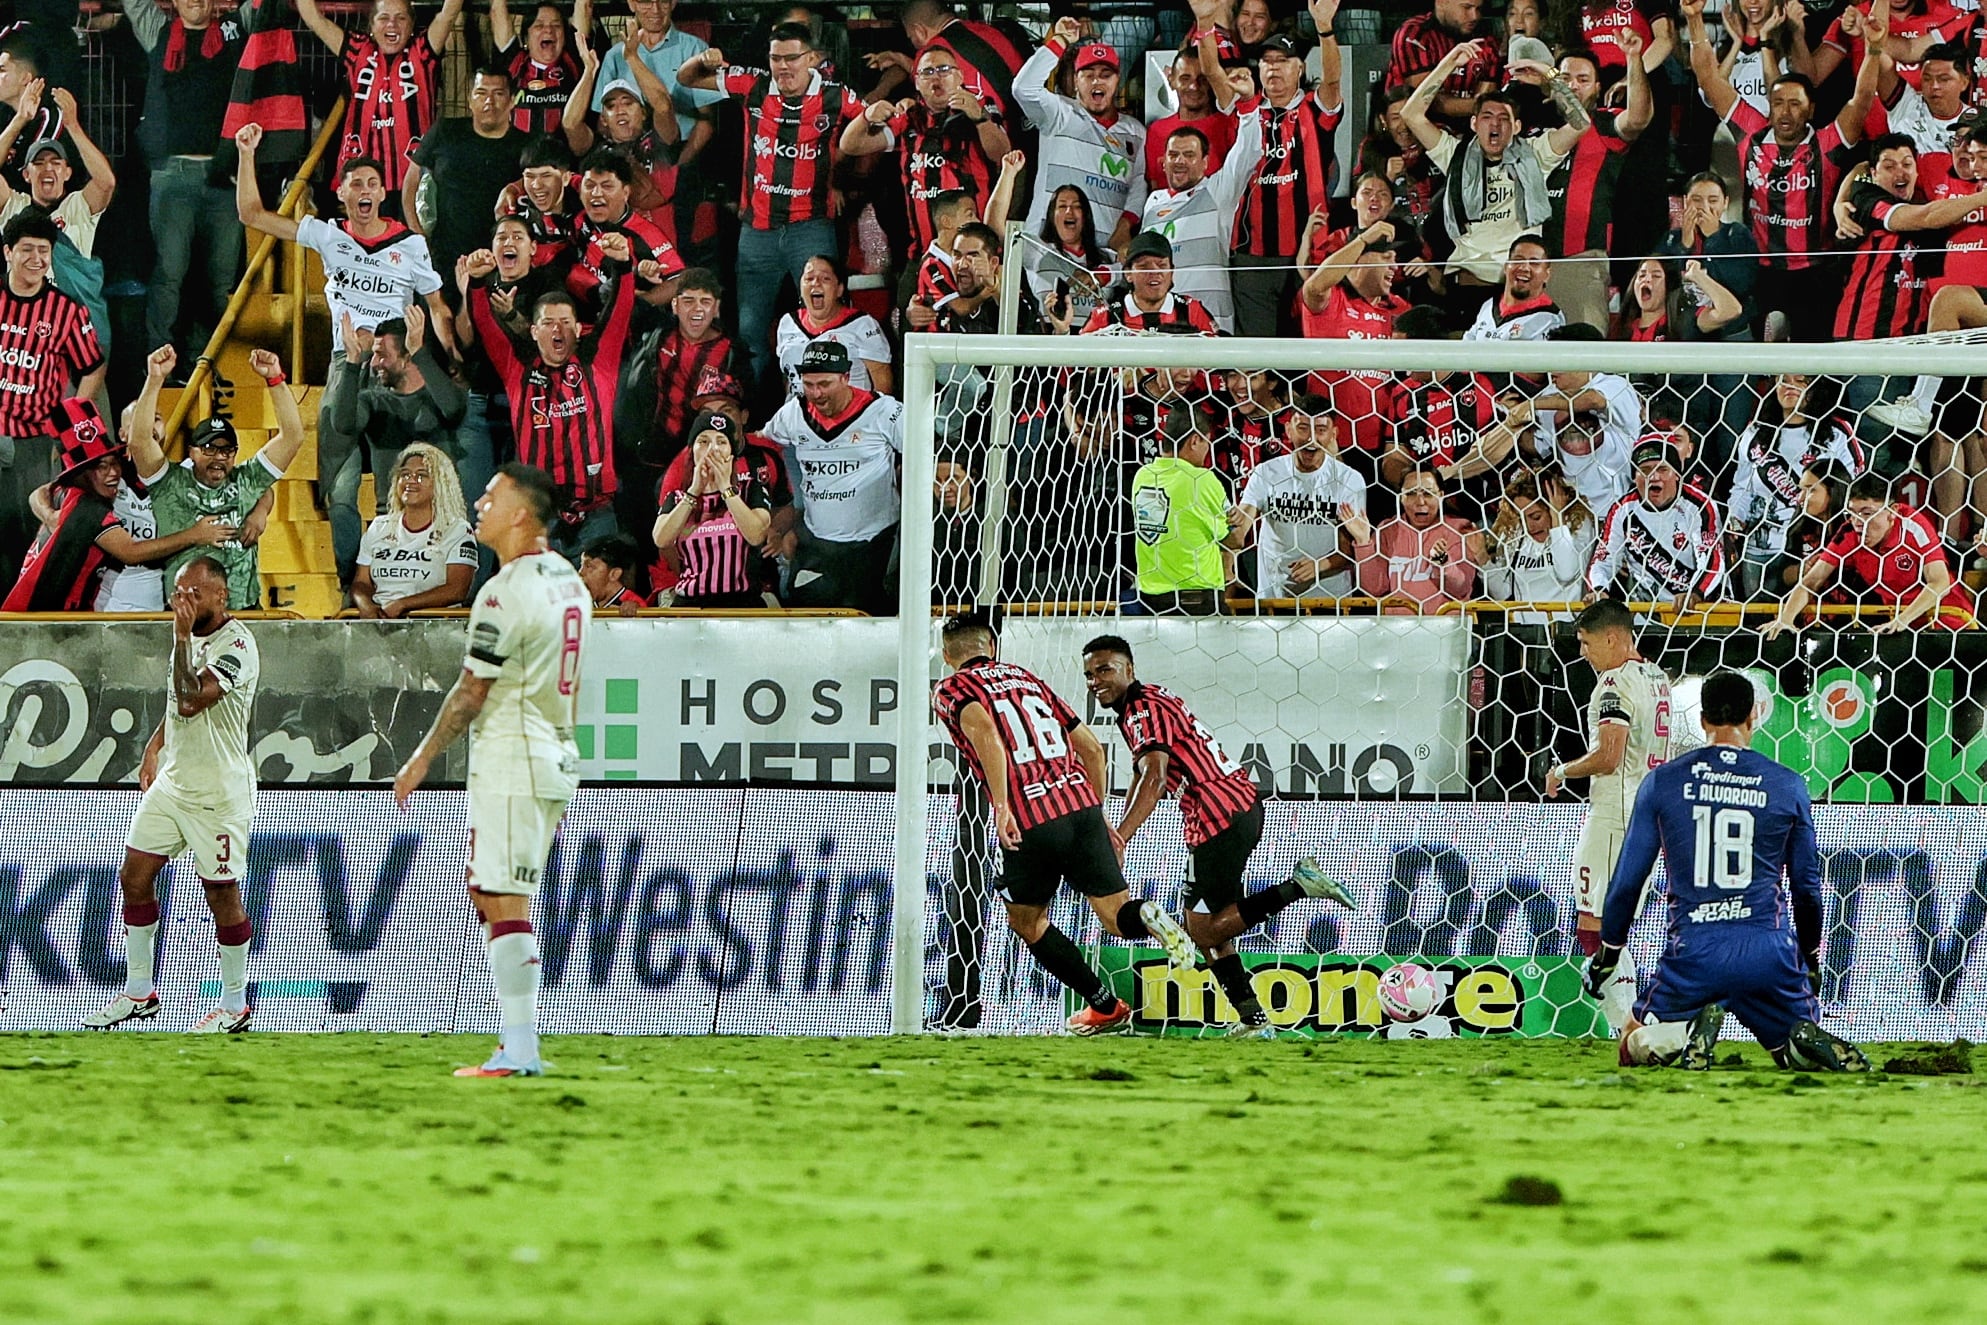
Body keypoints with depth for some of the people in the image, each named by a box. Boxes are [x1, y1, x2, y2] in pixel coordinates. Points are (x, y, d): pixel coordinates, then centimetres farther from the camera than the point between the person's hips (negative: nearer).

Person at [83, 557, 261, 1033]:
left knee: (222, 895, -1)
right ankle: (139, 993, 17)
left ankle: (234, 1007, 11)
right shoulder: (192, 634, 8)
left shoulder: (237, 646, -18)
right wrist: (155, 746, 19)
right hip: (172, 780, 8)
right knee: (134, 877, 6)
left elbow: (191, 700, -30)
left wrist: (183, 637, -26)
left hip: (219, 793, -8)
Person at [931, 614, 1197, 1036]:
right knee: (1119, 918, 7)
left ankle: (1105, 1005, 19)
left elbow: (983, 728, -17)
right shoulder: (1026, 678, 24)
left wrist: (1001, 806, -23)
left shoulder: (950, 690, 8)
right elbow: (1091, 747, 23)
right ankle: (1147, 917, -28)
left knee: (1026, 921, 21)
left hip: (1027, 822, -4)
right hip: (1081, 806, 4)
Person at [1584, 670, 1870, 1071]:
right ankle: (1808, 1042, -23)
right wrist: (1811, 958, 27)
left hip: (1694, 952, -1)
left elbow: (1628, 879, 7)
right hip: (1770, 948, 1)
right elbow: (1807, 885, 13)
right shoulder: (1788, 785, 6)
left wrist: (1609, 951, 20)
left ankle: (1689, 1030, -19)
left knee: (1634, 1047, 17)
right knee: (1799, 1054, 17)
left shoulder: (1663, 782, 4)